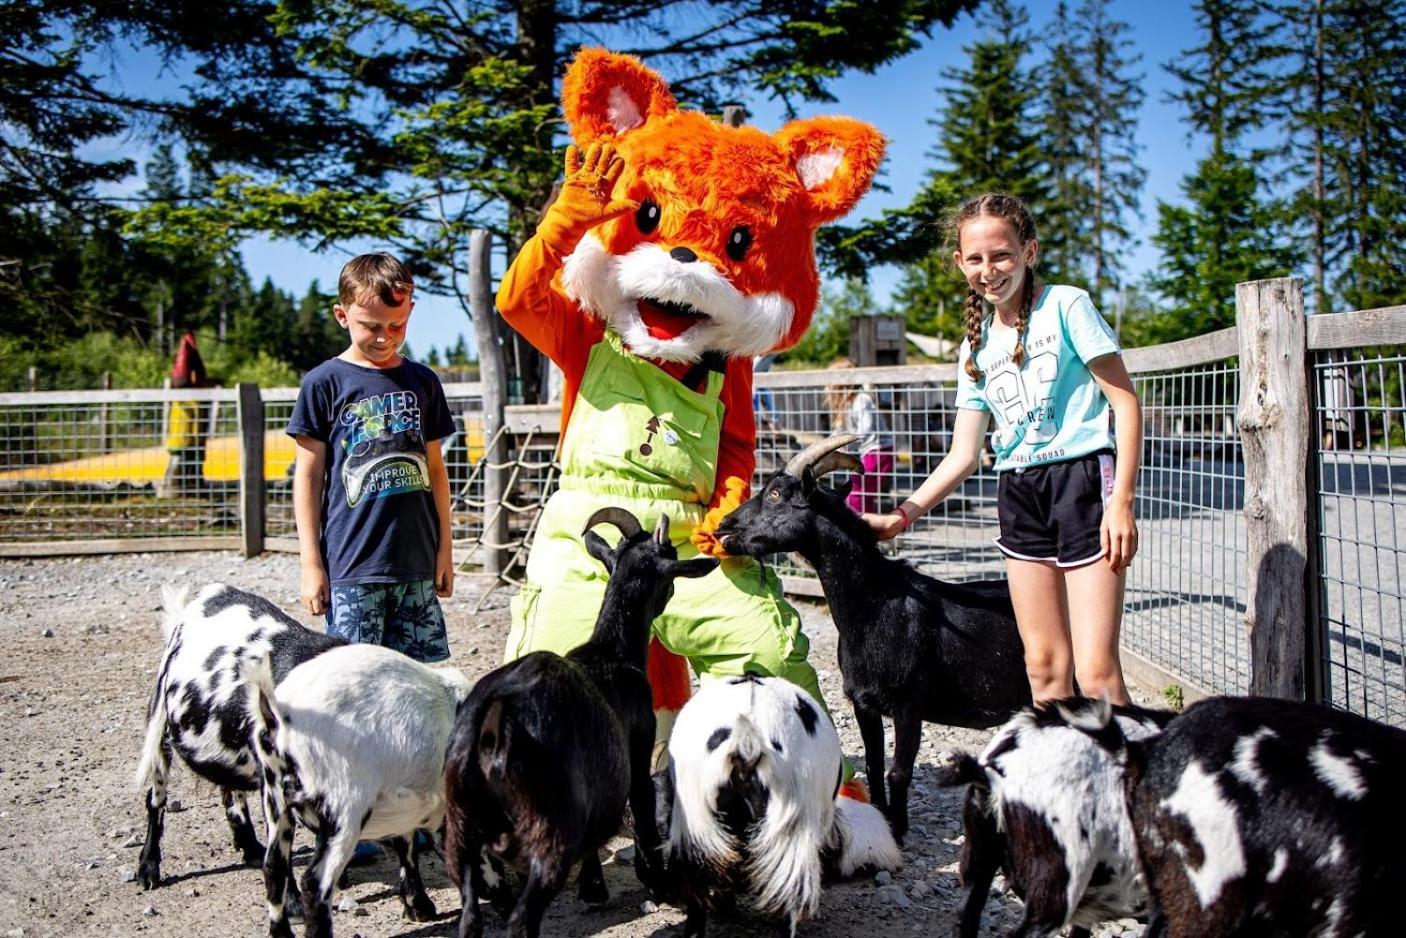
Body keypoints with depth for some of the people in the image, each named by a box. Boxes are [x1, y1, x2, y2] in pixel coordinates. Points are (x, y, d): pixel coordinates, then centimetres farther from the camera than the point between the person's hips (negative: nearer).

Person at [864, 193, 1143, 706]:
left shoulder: (1066, 305, -2)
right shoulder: (976, 348, 14)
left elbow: (1126, 402, -5)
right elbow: (964, 453, 14)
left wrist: (1122, 500, -14)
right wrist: (900, 517, 4)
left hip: (1083, 477, -6)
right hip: (1019, 492, 6)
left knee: (1096, 672, -12)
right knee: (1044, 665, 5)